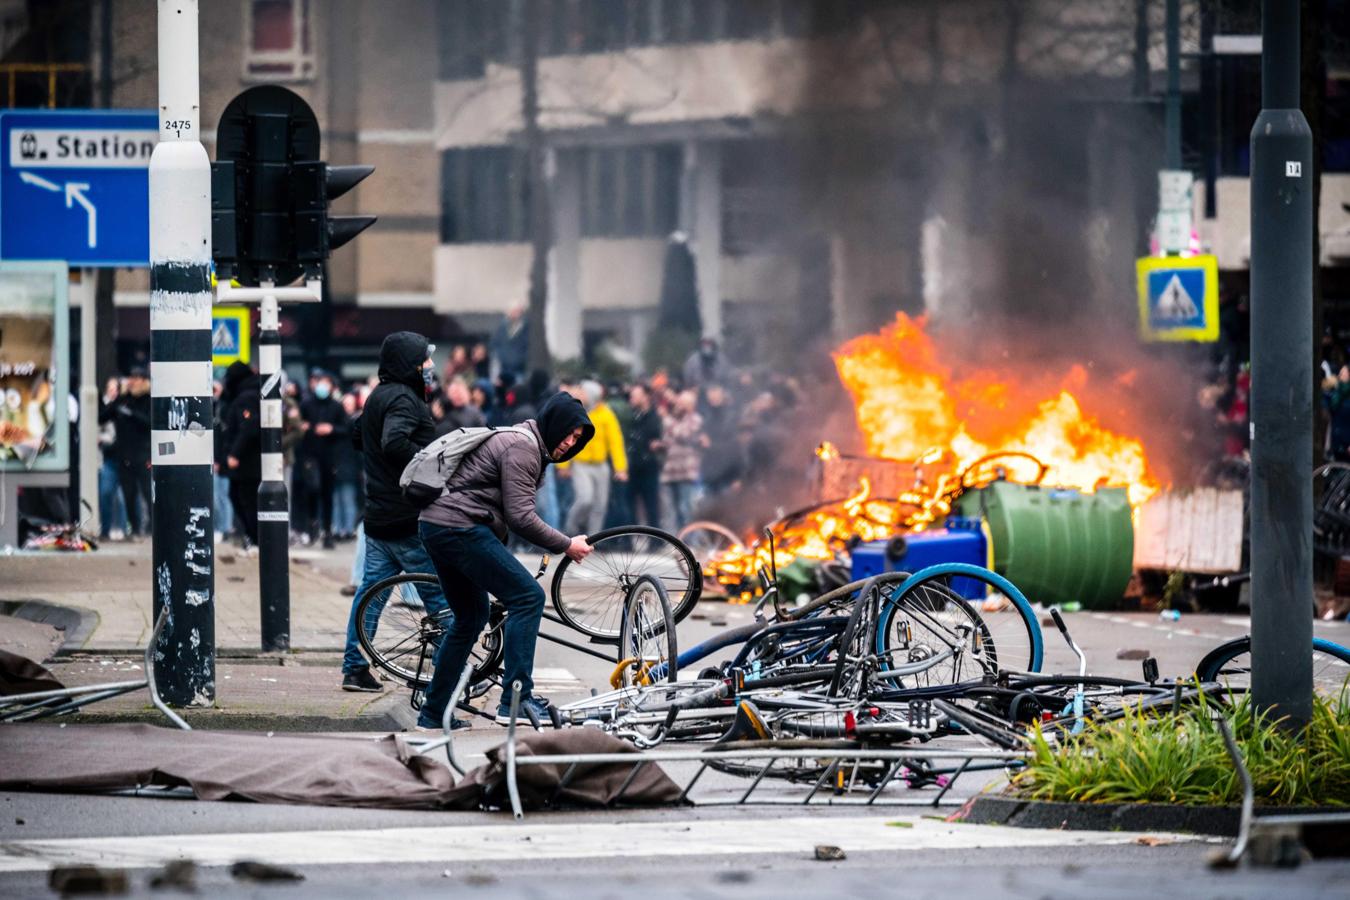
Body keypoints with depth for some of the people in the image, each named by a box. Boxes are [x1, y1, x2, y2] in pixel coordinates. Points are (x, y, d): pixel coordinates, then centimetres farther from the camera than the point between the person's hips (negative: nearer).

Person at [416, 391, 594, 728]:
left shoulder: (523, 444, 23)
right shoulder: (522, 447, -11)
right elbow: (520, 516, -17)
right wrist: (565, 545, -9)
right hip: (461, 527, -11)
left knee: (470, 619, 21)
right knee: (528, 597, -12)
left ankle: (433, 713, 25)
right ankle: (516, 699, -16)